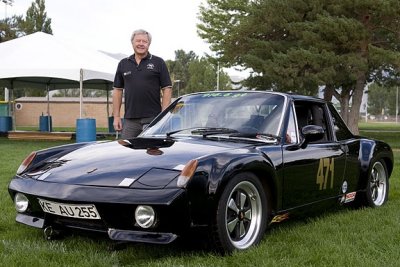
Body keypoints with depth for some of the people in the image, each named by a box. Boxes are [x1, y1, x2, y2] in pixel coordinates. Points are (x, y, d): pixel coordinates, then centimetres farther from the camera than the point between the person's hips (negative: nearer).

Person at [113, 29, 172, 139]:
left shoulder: (158, 63, 5)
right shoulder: (123, 64, 15)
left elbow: (167, 89, 0)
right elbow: (117, 90, 14)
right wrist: (116, 116, 6)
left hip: (153, 118, -3)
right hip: (129, 120, 3)